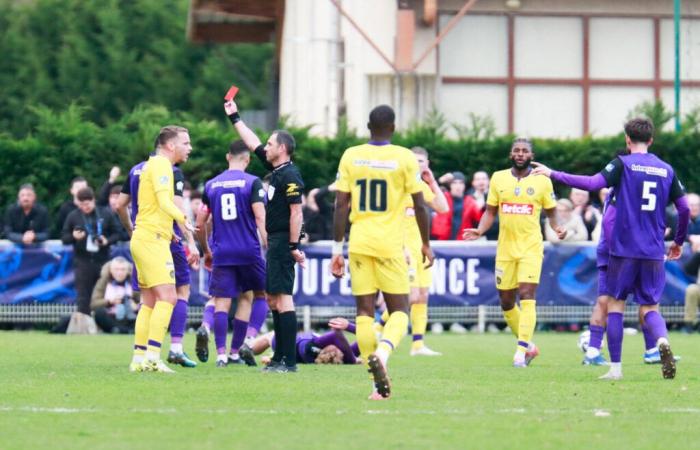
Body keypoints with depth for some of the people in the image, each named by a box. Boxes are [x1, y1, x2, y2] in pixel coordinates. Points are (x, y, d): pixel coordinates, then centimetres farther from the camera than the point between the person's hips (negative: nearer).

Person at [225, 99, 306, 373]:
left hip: (283, 242, -10)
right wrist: (234, 117, 32)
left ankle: (289, 361, -15)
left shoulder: (289, 176, -14)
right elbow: (254, 144, 26)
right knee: (273, 299, 13)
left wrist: (294, 246, -22)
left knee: (283, 298, -12)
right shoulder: (277, 170, 14)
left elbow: (296, 212, -19)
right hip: (275, 242, 10)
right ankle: (280, 357, 18)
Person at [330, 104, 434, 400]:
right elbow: (419, 205, 0)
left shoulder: (351, 157, 4)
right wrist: (426, 244, 13)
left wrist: (337, 249, 8)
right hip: (391, 243, -2)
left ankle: (379, 383, 0)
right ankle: (382, 353, -26)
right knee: (399, 311, 5)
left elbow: (341, 205, 3)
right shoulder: (405, 159, -2)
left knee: (364, 311, 5)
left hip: (360, 243, 2)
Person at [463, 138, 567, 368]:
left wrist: (557, 228, -12)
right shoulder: (498, 178, 7)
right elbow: (490, 211, 11)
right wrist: (480, 231, -6)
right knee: (506, 301, 7)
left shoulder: (542, 181, 2)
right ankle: (528, 345, 25)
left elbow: (551, 213, 9)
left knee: (527, 295, -17)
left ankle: (522, 349, -19)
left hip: (531, 247, -3)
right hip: (505, 248, 4)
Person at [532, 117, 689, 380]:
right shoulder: (666, 170, 9)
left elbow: (594, 183, -18)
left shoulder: (623, 164, -4)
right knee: (650, 307, 8)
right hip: (654, 252, 3)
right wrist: (679, 241, 24)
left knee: (615, 305, 8)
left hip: (624, 249, -3)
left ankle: (615, 368, 3)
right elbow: (684, 208, 9)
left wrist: (553, 174, -12)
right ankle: (662, 340, -26)